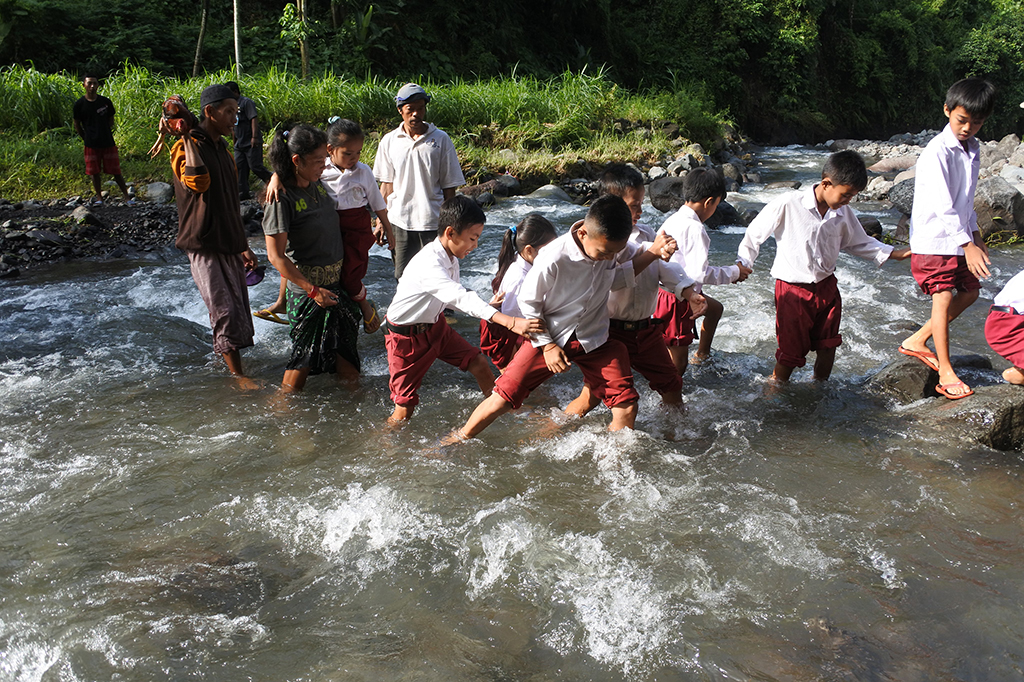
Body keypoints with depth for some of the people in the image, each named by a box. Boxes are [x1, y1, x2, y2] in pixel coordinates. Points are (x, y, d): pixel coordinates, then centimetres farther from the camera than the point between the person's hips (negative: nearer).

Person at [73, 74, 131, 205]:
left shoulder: (105, 102, 2)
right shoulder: (80, 104, -2)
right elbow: (77, 125, 8)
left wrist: (107, 134, 8)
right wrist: (87, 138, 6)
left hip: (108, 143, 0)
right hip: (91, 145, 0)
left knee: (116, 171, 3)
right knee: (95, 172, 7)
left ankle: (127, 196, 9)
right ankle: (99, 197, 21)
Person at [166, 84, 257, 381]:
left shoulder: (224, 150, 17)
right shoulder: (186, 146, -9)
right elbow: (198, 182, -33)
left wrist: (243, 246, 23)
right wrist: (187, 138, -23)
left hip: (229, 245, 8)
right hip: (204, 245, -8)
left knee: (238, 309, 11)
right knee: (226, 310, -10)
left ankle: (225, 353, 29)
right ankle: (238, 374, -2)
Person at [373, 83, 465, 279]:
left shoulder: (440, 139, -1)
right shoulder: (389, 141, 4)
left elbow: (449, 186, 2)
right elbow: (387, 184, 10)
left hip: (432, 221, -2)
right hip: (400, 221, 2)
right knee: (402, 277, 9)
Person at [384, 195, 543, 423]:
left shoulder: (451, 258, -4)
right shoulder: (428, 264, -34)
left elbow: (456, 299, 5)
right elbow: (463, 299, -45)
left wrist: (489, 307, -14)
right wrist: (510, 322, -53)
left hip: (435, 325, 8)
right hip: (407, 335, -8)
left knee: (479, 365, 3)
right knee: (405, 405, -4)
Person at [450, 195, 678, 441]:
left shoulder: (614, 245, -14)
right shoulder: (552, 259, -28)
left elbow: (618, 277, 8)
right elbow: (528, 302, -13)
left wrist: (653, 252, -10)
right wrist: (547, 345, -12)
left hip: (594, 340, 4)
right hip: (549, 337, -4)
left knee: (627, 405, -5)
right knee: (503, 398, -4)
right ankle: (460, 439, 20)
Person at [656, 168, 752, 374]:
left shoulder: (673, 220, 5)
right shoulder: (695, 229, -24)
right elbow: (699, 273, -28)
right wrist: (733, 272, -11)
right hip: (677, 300, -11)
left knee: (715, 308, 36)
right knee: (677, 367, -1)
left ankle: (702, 352, 55)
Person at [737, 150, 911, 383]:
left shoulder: (843, 214, -1)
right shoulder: (788, 205, -19)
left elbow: (859, 243, 15)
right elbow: (755, 234, -9)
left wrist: (894, 254, 8)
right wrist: (744, 265, -11)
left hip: (827, 287, 5)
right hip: (793, 291, -5)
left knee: (827, 345, 15)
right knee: (791, 350, 2)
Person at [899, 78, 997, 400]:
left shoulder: (973, 149, 9)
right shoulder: (937, 152, -19)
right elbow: (943, 206, -23)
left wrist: (976, 235, 19)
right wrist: (968, 245, -24)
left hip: (959, 237, 9)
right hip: (934, 238, -9)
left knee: (969, 292, 12)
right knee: (943, 298, -7)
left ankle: (917, 341, 21)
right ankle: (946, 372, -1)